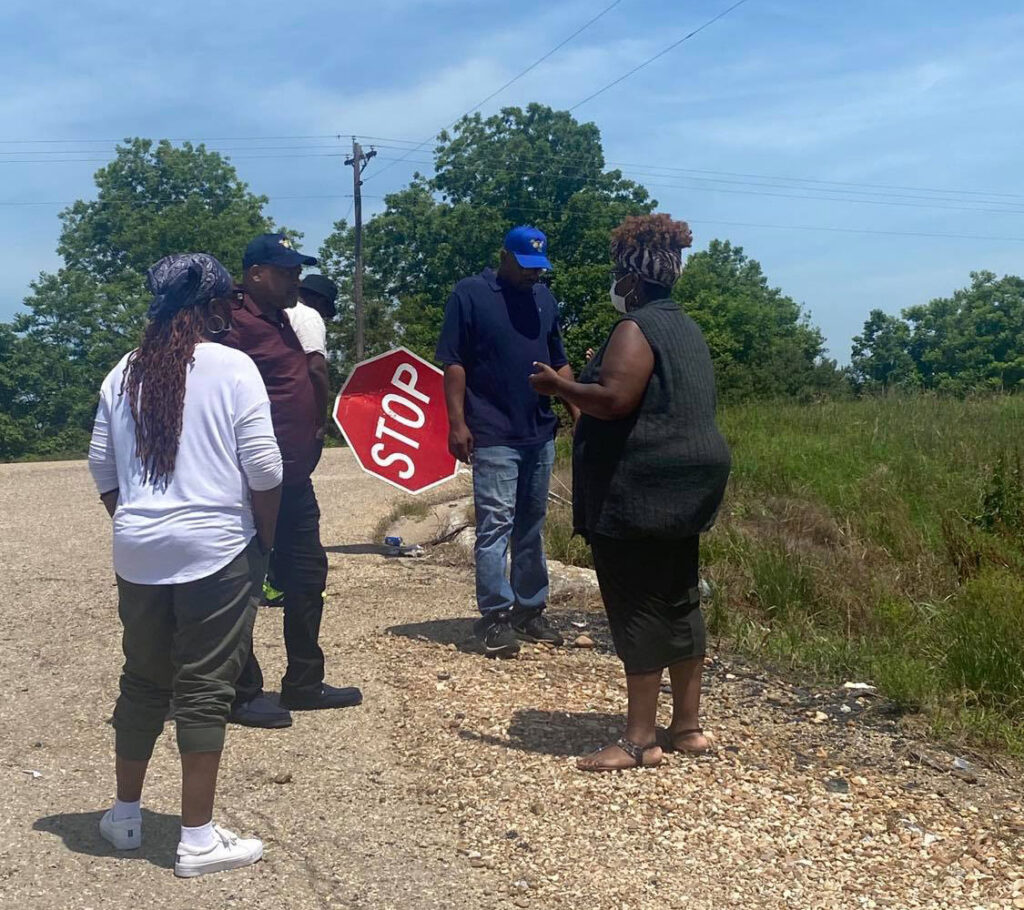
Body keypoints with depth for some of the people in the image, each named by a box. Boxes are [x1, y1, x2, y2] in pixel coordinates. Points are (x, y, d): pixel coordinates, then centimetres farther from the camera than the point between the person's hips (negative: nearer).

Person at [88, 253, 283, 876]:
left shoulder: (124, 375, 7)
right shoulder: (232, 368, -8)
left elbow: (103, 471, 12)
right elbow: (263, 469, -11)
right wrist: (266, 541, 1)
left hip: (140, 554, 5)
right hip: (216, 551, -5)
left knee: (143, 682, 18)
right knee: (204, 691, 2)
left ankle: (126, 816, 31)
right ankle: (198, 839, 8)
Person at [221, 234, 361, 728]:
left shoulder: (278, 321, 16)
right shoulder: (238, 324, -15)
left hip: (294, 479, 10)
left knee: (307, 575, 15)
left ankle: (304, 683, 27)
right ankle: (243, 694, 13)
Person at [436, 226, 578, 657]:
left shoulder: (544, 299, 13)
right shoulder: (470, 294, -4)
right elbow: (453, 362, -7)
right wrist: (457, 423, -13)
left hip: (541, 433, 6)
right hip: (493, 436, -6)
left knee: (532, 525, 11)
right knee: (496, 524, -6)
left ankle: (530, 610, 19)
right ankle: (495, 616, 0)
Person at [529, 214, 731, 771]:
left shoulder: (637, 328, -13)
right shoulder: (686, 328, 17)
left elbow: (614, 400, -25)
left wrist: (558, 386, -10)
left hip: (638, 490, -10)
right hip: (685, 486, 10)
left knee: (637, 608, -5)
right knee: (679, 601, 12)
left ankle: (640, 740, -1)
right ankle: (687, 726, 19)